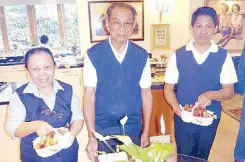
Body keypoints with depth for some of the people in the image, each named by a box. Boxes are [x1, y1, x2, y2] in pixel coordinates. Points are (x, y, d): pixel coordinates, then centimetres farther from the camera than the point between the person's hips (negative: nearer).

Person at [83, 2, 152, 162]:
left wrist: (146, 132, 1)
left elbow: (146, 94, -2)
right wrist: (91, 136, -11)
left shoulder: (142, 55, -5)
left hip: (133, 129, 2)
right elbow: (89, 95, -10)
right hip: (102, 130, -1)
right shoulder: (93, 54, -11)